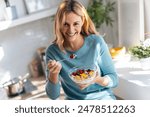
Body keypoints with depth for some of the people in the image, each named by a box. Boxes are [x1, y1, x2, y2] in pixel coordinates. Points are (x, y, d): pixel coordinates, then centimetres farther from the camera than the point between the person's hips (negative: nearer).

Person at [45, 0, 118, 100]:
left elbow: (114, 79, -2)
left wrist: (97, 79, -22)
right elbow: (53, 95, -4)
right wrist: (53, 74, -23)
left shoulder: (96, 42, -8)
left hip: (103, 98, -1)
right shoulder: (53, 51, -6)